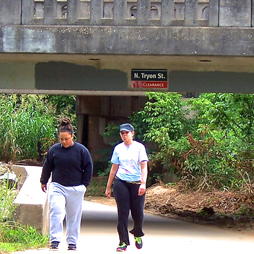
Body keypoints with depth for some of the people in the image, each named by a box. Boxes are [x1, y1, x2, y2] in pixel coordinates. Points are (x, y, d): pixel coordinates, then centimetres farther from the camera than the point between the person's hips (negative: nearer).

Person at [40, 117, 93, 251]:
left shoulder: (81, 150, -2)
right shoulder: (54, 149, 1)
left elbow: (88, 168, 5)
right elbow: (47, 166, 13)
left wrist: (84, 185, 3)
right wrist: (43, 181, 17)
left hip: (76, 189, 0)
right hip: (57, 187, 0)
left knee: (74, 216, 6)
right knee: (56, 212, -16)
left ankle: (72, 242, 16)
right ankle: (55, 240, -14)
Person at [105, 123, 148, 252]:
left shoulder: (139, 147, 1)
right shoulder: (118, 148, 9)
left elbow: (144, 167, -5)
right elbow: (114, 169, 15)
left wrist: (143, 183, -19)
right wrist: (108, 187, 15)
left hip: (136, 183, -2)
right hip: (120, 183, 2)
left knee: (138, 213, 1)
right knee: (122, 213, -4)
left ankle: (137, 234, 31)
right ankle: (123, 242, 0)